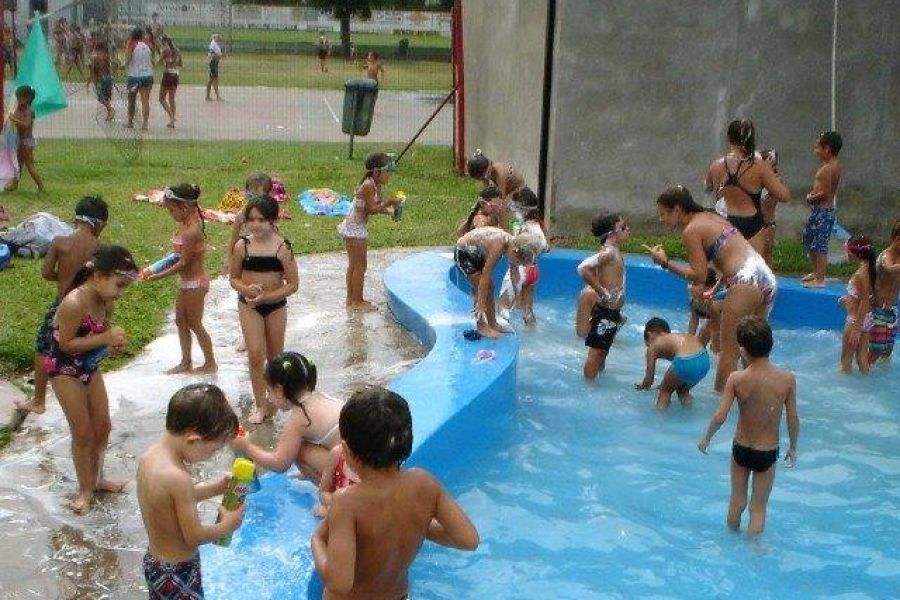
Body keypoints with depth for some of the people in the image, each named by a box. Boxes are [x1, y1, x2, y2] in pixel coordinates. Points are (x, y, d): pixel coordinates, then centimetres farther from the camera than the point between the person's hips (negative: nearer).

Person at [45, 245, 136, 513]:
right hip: (65, 369, -7)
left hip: (90, 366, 7)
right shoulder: (74, 303, -32)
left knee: (102, 426, 15)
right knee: (83, 432, 1)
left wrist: (115, 339, -16)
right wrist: (104, 338, -32)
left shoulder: (105, 300, -10)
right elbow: (65, 344, -26)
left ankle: (96, 478, 34)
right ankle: (85, 489, 19)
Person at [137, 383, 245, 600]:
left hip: (154, 561, 8)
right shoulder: (177, 477, -32)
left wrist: (214, 487, 4)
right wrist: (227, 525, -8)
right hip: (178, 572, -8)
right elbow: (194, 536, -24)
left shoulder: (148, 456, -6)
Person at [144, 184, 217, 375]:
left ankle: (210, 363, 20)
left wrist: (158, 276, -16)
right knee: (181, 321, 17)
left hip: (195, 283, -9)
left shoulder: (191, 231, -26)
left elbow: (183, 263, -22)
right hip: (187, 282, 9)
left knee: (195, 324, 5)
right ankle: (186, 362, 28)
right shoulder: (185, 224, 2)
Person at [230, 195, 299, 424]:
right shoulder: (242, 246, -8)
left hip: (276, 305, 0)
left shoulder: (282, 248, -13)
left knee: (275, 355, 14)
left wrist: (266, 297, -21)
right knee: (255, 354, -8)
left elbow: (292, 284, -11)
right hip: (249, 305, 0)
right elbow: (234, 278, 3)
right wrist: (246, 289, -19)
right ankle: (260, 405, 2)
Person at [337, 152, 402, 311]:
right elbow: (371, 209, -21)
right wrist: (388, 203, -19)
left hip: (352, 227, 10)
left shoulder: (375, 185, 8)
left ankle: (351, 298, 28)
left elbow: (376, 207, 11)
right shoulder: (369, 185, -20)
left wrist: (390, 210, -3)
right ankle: (357, 301, 6)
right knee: (360, 266, -1)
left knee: (353, 265, 18)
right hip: (356, 229, -10)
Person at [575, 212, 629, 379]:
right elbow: (583, 268, -34)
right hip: (605, 310, -9)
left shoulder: (613, 251, 10)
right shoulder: (608, 252, -19)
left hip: (612, 311, 9)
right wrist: (601, 292, -26)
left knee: (603, 351, 20)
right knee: (596, 351, -1)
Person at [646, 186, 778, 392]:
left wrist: (666, 263, -3)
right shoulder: (709, 216, 21)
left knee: (728, 349, -2)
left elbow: (699, 275, -8)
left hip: (746, 281, -9)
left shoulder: (690, 231, -5)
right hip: (768, 278, 9)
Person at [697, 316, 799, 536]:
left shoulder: (737, 379, -17)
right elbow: (793, 419, -7)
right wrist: (793, 448, 10)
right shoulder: (787, 379, -14)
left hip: (741, 449, 0)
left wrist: (706, 439, 1)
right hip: (768, 452, 0)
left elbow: (720, 417, -18)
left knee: (737, 500, 21)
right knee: (758, 508, 14)